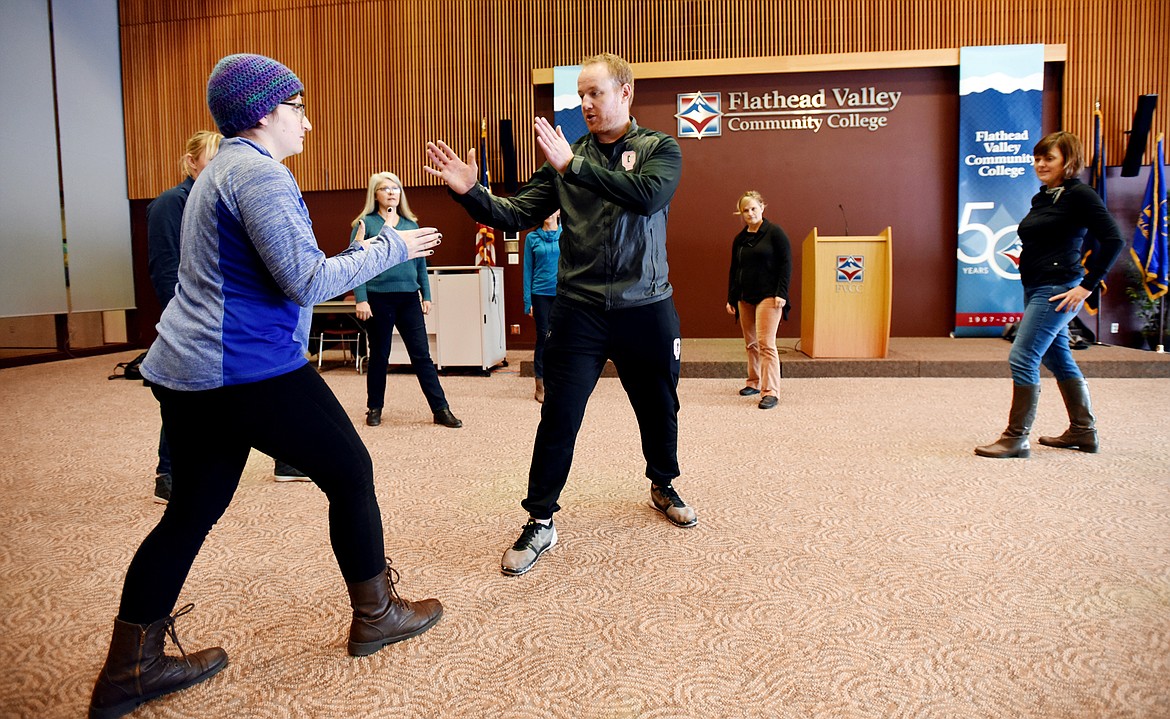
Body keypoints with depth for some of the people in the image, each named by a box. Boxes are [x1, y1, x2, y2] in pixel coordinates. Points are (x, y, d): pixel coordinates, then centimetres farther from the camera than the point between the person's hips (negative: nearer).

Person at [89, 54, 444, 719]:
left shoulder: (219, 172, 20)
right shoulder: (258, 172, -13)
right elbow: (308, 281, -19)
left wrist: (367, 252, 22)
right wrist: (391, 248, -8)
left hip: (184, 372, 10)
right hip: (250, 370, -10)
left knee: (192, 512, 15)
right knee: (351, 473, 6)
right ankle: (376, 615, 22)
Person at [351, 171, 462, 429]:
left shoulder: (411, 224, 11)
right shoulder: (365, 223, 0)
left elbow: (420, 263, 14)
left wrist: (426, 296, 9)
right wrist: (361, 300, -12)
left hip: (409, 299, 3)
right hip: (378, 299, -3)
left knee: (422, 355, 1)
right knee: (379, 356, 9)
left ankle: (441, 410, 3)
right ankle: (374, 408, 24)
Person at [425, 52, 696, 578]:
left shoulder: (660, 149, 1)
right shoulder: (566, 157, 5)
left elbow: (647, 196, -21)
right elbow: (515, 215, 0)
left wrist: (576, 165, -21)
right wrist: (469, 192, -17)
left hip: (647, 309, 0)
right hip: (579, 311, 0)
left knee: (658, 409, 16)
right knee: (559, 418, -3)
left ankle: (663, 486, 43)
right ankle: (540, 521, 12)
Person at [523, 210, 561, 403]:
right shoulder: (532, 238, 5)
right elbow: (528, 270, 5)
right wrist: (528, 301, 0)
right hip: (541, 294, -1)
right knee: (543, 337, 1)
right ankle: (541, 385, 9)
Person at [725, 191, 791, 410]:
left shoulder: (774, 232, -5)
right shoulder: (739, 239, 12)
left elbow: (786, 264, -8)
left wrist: (781, 293, -15)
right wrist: (731, 298, 15)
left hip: (768, 296, -6)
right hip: (745, 298, 6)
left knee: (766, 343, -12)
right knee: (751, 343, 12)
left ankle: (769, 392, -12)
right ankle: (754, 383, 26)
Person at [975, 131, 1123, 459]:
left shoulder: (1079, 195, -10)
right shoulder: (1042, 198, 14)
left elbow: (1113, 240, -16)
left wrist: (1087, 285, -17)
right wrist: (1025, 259, 9)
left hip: (1058, 290, -10)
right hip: (1036, 289, 10)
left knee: (1022, 358, -12)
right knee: (1059, 359, 16)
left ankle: (1016, 438, -4)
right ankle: (1083, 432, 29)